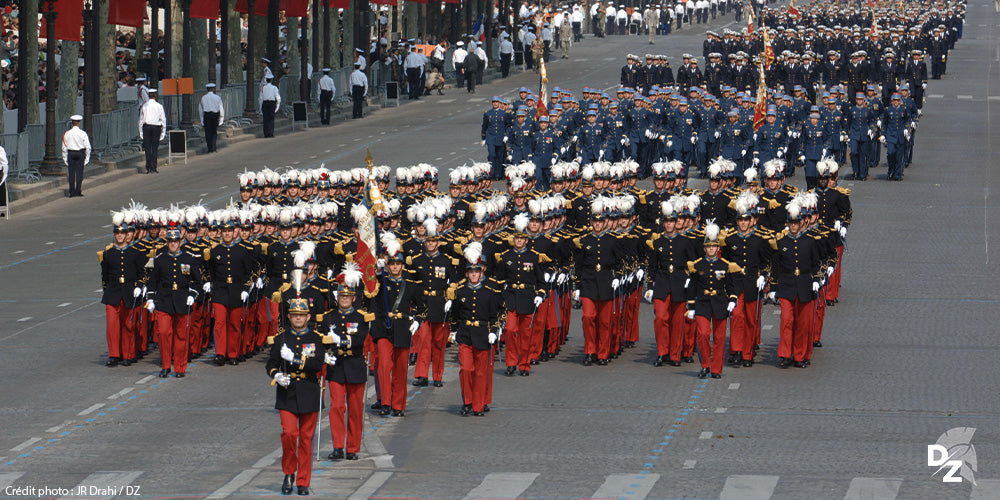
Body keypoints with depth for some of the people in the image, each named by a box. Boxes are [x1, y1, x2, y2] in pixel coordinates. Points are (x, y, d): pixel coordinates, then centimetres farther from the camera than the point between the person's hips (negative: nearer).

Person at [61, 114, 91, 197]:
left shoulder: (67, 134, -2)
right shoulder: (83, 133, -5)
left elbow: (64, 147, 1)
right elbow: (88, 147, -4)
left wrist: (65, 158, 8)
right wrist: (87, 158, 4)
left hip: (71, 153, 1)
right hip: (80, 153, -1)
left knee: (71, 173, 4)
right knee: (79, 172, 5)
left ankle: (72, 192, 3)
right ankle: (78, 191, 3)